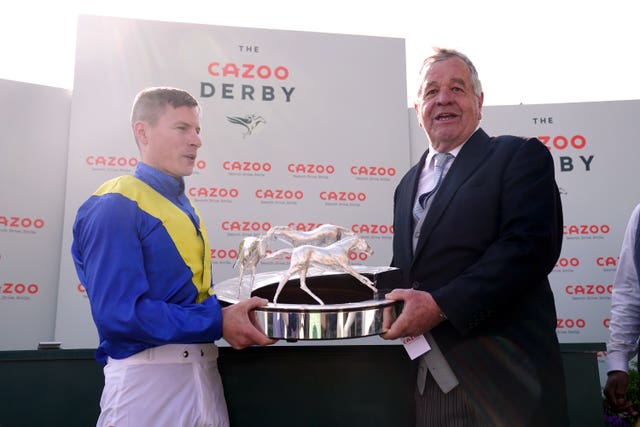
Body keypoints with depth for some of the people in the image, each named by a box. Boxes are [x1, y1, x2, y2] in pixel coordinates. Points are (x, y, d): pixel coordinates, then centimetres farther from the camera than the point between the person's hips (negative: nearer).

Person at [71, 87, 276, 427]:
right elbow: (118, 313, -22)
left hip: (205, 373, 8)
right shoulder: (115, 207, -13)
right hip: (148, 378, -8)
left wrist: (233, 314, 1)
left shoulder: (181, 204, 14)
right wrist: (217, 323, -20)